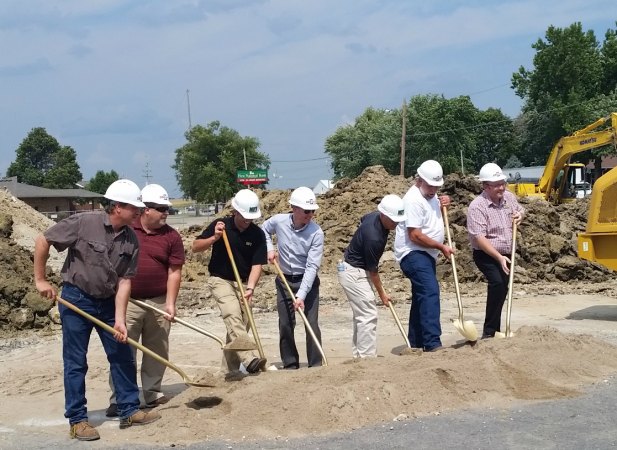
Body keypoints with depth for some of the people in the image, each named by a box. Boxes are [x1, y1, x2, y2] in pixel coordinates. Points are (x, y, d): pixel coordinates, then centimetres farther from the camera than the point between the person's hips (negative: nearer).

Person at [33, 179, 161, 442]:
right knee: (76, 363, 1)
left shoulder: (131, 240, -5)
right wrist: (40, 280, -8)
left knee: (123, 357, 8)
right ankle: (77, 420, 11)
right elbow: (42, 241, -11)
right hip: (76, 299, -5)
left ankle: (129, 411, 20)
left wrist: (120, 319, -13)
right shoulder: (84, 223, -19)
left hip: (108, 302, 5)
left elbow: (124, 281, -6)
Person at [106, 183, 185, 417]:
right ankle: (118, 400, 4)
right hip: (127, 301, -1)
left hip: (159, 302, 2)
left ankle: (152, 394, 23)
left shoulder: (172, 237, 0)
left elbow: (174, 272, -3)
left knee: (157, 352, 10)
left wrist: (170, 303, -10)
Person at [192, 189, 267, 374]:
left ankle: (230, 369, 15)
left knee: (242, 323, 3)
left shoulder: (257, 235, -6)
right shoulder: (220, 225, -9)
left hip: (243, 282, 3)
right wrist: (214, 238, -22)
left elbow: (257, 264, -10)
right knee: (233, 315, -24)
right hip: (220, 279, -3)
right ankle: (250, 359, -38)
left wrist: (250, 288, -24)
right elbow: (195, 246, -5)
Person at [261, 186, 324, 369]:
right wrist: (269, 248, -4)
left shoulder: (316, 233, -22)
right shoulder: (278, 221, -13)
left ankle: (316, 365, 2)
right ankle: (290, 364, 18)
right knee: (285, 324, 6)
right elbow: (264, 230, 14)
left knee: (312, 323, -6)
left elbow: (312, 266, -24)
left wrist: (301, 295, -29)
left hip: (307, 281, -3)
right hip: (284, 280, 3)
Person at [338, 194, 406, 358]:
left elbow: (362, 220, 21)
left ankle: (358, 355, 18)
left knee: (362, 315, 13)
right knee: (368, 315, -12)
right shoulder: (373, 237, -30)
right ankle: (367, 357, -10)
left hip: (357, 271, 10)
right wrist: (381, 292, -4)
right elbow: (372, 269, -19)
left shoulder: (376, 216, -4)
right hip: (354, 272, -10)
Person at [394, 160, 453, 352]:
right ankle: (432, 344, -29)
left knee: (422, 296, 13)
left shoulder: (430, 194, 12)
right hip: (413, 254, -11)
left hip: (426, 255, 11)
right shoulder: (414, 200, -19)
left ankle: (415, 344, 20)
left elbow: (433, 218, 28)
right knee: (430, 292, -23)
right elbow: (415, 236, -22)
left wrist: (442, 205, 6)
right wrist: (442, 247, -14)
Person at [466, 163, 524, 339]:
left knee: (503, 289, 16)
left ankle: (495, 329, 35)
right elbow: (479, 238, -26)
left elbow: (519, 210, 24)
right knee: (497, 283, -28)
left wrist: (520, 215, -1)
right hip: (486, 255, -8)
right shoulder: (477, 206, -20)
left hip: (506, 254, 8)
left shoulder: (509, 197, 1)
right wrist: (499, 257, -32)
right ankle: (489, 331, -24)